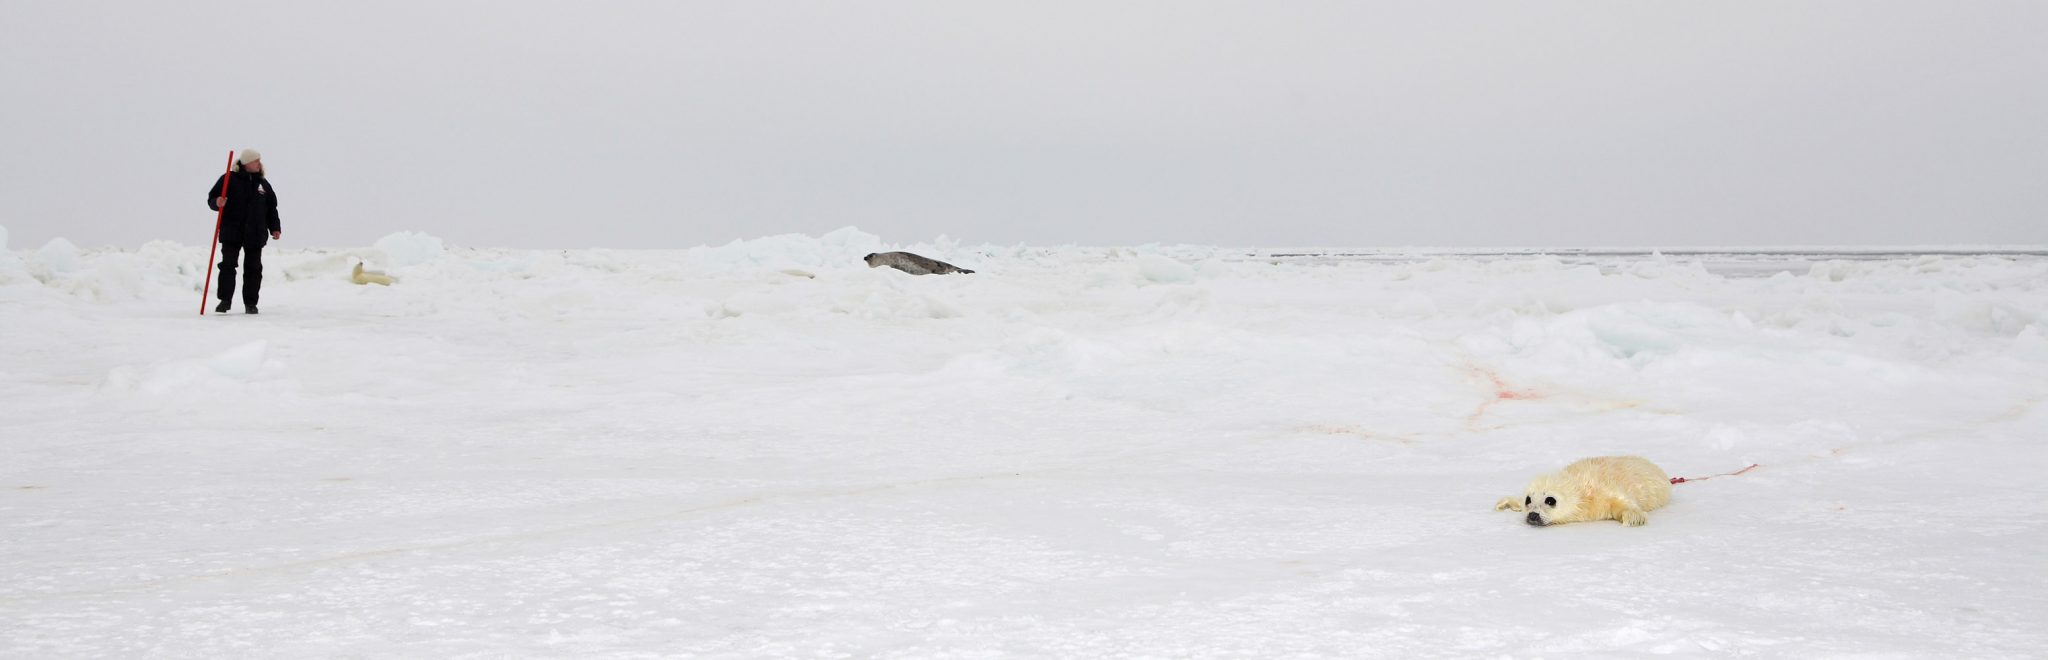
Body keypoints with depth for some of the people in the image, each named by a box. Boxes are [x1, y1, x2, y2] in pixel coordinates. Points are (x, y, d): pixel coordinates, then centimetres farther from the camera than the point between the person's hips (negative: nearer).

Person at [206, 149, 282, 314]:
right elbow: (211, 199, 1)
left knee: (253, 268, 4)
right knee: (227, 266, -7)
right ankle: (224, 300, -1)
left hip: (255, 234, 3)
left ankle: (250, 303, 12)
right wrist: (217, 203, -22)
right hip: (231, 231, -3)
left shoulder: (262, 183, 12)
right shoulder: (229, 179, -1)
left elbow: (271, 207, 17)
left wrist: (275, 228, 10)